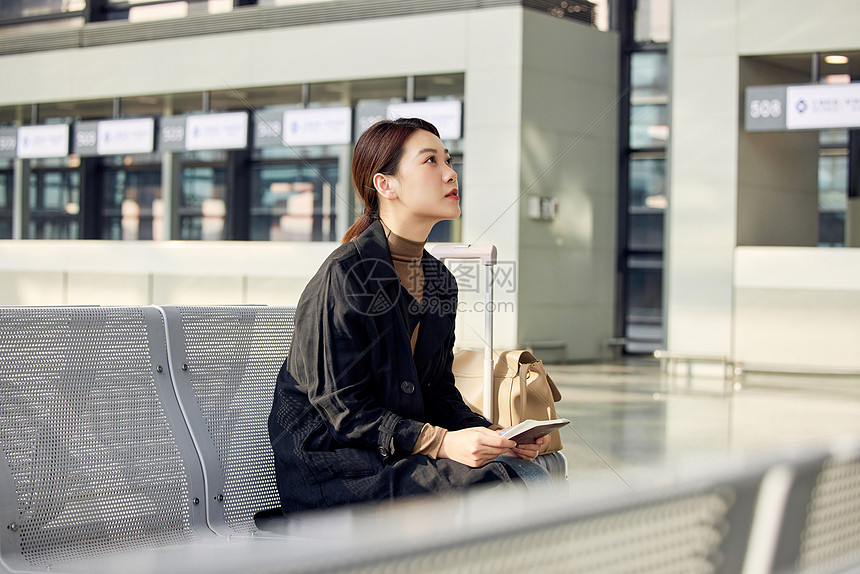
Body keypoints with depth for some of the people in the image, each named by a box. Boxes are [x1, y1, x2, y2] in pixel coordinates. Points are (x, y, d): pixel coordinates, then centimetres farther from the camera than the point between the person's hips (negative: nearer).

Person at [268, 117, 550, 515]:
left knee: (529, 472, -20)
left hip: (404, 448, 7)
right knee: (493, 483, -28)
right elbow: (344, 409, -16)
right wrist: (441, 443, -26)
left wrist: (496, 437, -5)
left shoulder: (440, 281, 12)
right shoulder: (344, 276, -13)